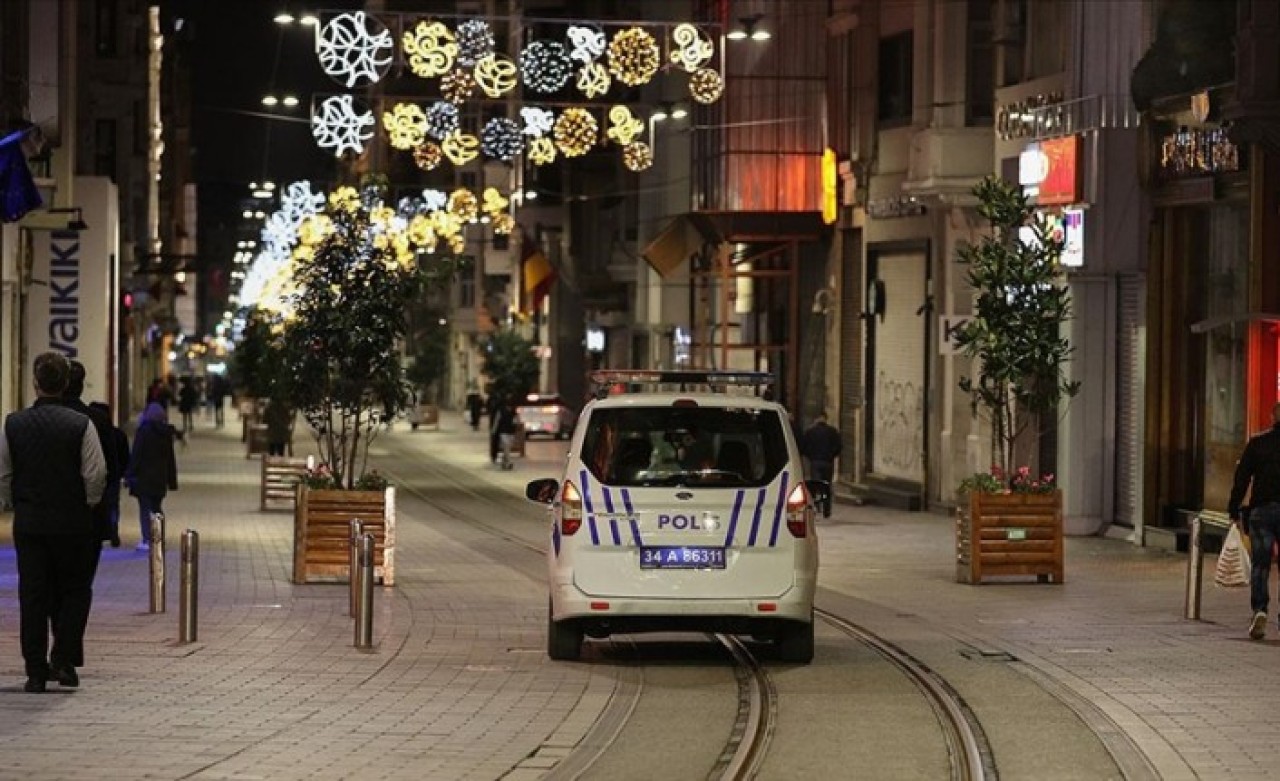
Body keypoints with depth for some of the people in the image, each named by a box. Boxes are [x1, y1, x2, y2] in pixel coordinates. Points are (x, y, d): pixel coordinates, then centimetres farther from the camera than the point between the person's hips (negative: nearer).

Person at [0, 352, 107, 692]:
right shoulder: (81, 425, -10)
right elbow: (96, 475, -10)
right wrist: (87, 506, 6)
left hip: (27, 521, 2)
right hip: (72, 521, -2)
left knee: (32, 596, 6)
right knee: (74, 591, 12)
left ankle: (36, 671, 6)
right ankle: (63, 660, 0)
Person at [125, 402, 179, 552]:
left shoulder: (144, 431, -11)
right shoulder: (167, 433, 7)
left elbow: (136, 454, -13)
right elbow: (170, 458, 13)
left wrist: (130, 474, -8)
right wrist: (171, 479, 18)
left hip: (144, 477, -6)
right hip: (160, 478, 6)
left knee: (144, 509, -2)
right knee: (157, 508, 15)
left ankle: (147, 540, -7)